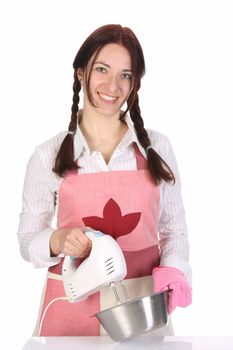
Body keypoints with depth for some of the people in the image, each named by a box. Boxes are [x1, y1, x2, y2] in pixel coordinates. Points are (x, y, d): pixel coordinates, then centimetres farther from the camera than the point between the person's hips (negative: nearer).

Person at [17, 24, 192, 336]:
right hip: (73, 308, 0)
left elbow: (174, 231, 7)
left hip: (144, 308, 1)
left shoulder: (157, 148, 1)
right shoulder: (48, 156, -3)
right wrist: (58, 240, -18)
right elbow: (28, 240, 2)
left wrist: (173, 270, -11)